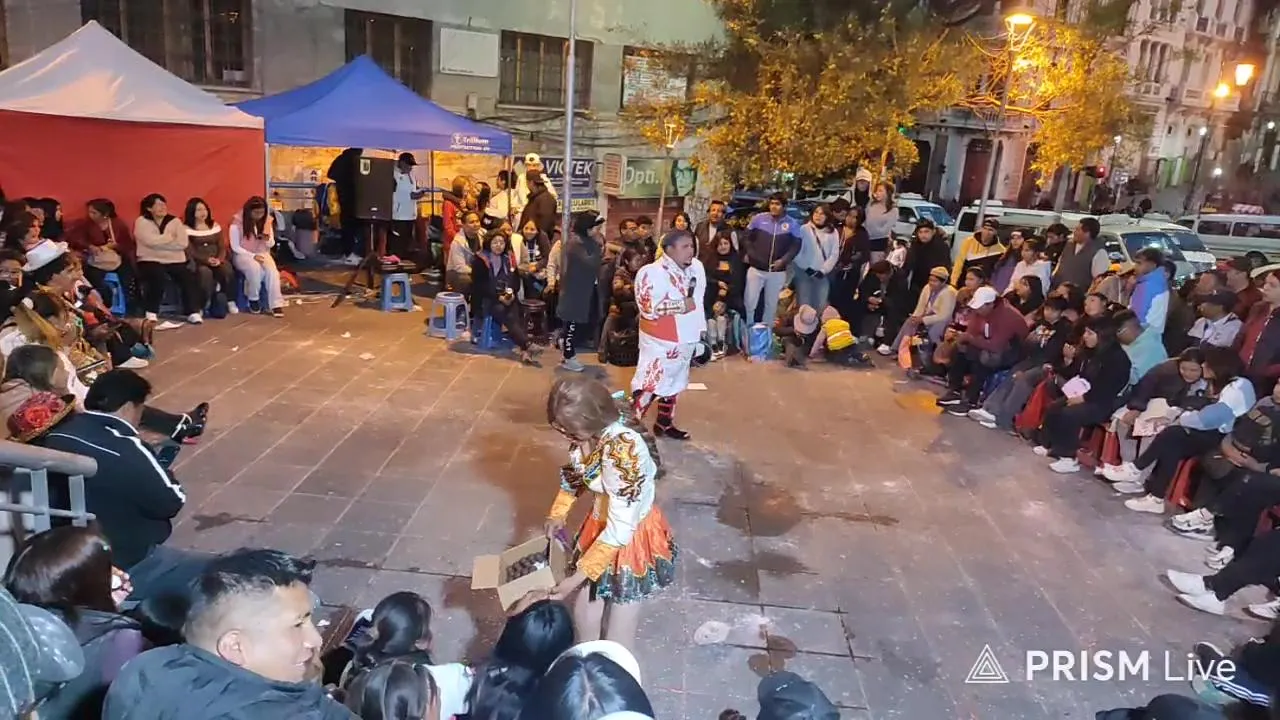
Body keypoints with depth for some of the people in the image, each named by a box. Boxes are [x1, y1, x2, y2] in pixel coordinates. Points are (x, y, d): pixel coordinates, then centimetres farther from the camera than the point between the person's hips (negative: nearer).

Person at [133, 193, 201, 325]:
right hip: (150, 261, -3)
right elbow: (151, 241, -16)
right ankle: (151, 313, -18)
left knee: (188, 277, -25)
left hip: (175, 261, 3)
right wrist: (171, 237, -5)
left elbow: (183, 243, -5)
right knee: (157, 275, -33)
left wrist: (160, 241, -9)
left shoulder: (175, 221, 10)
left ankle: (193, 312, -17)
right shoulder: (142, 222, 3)